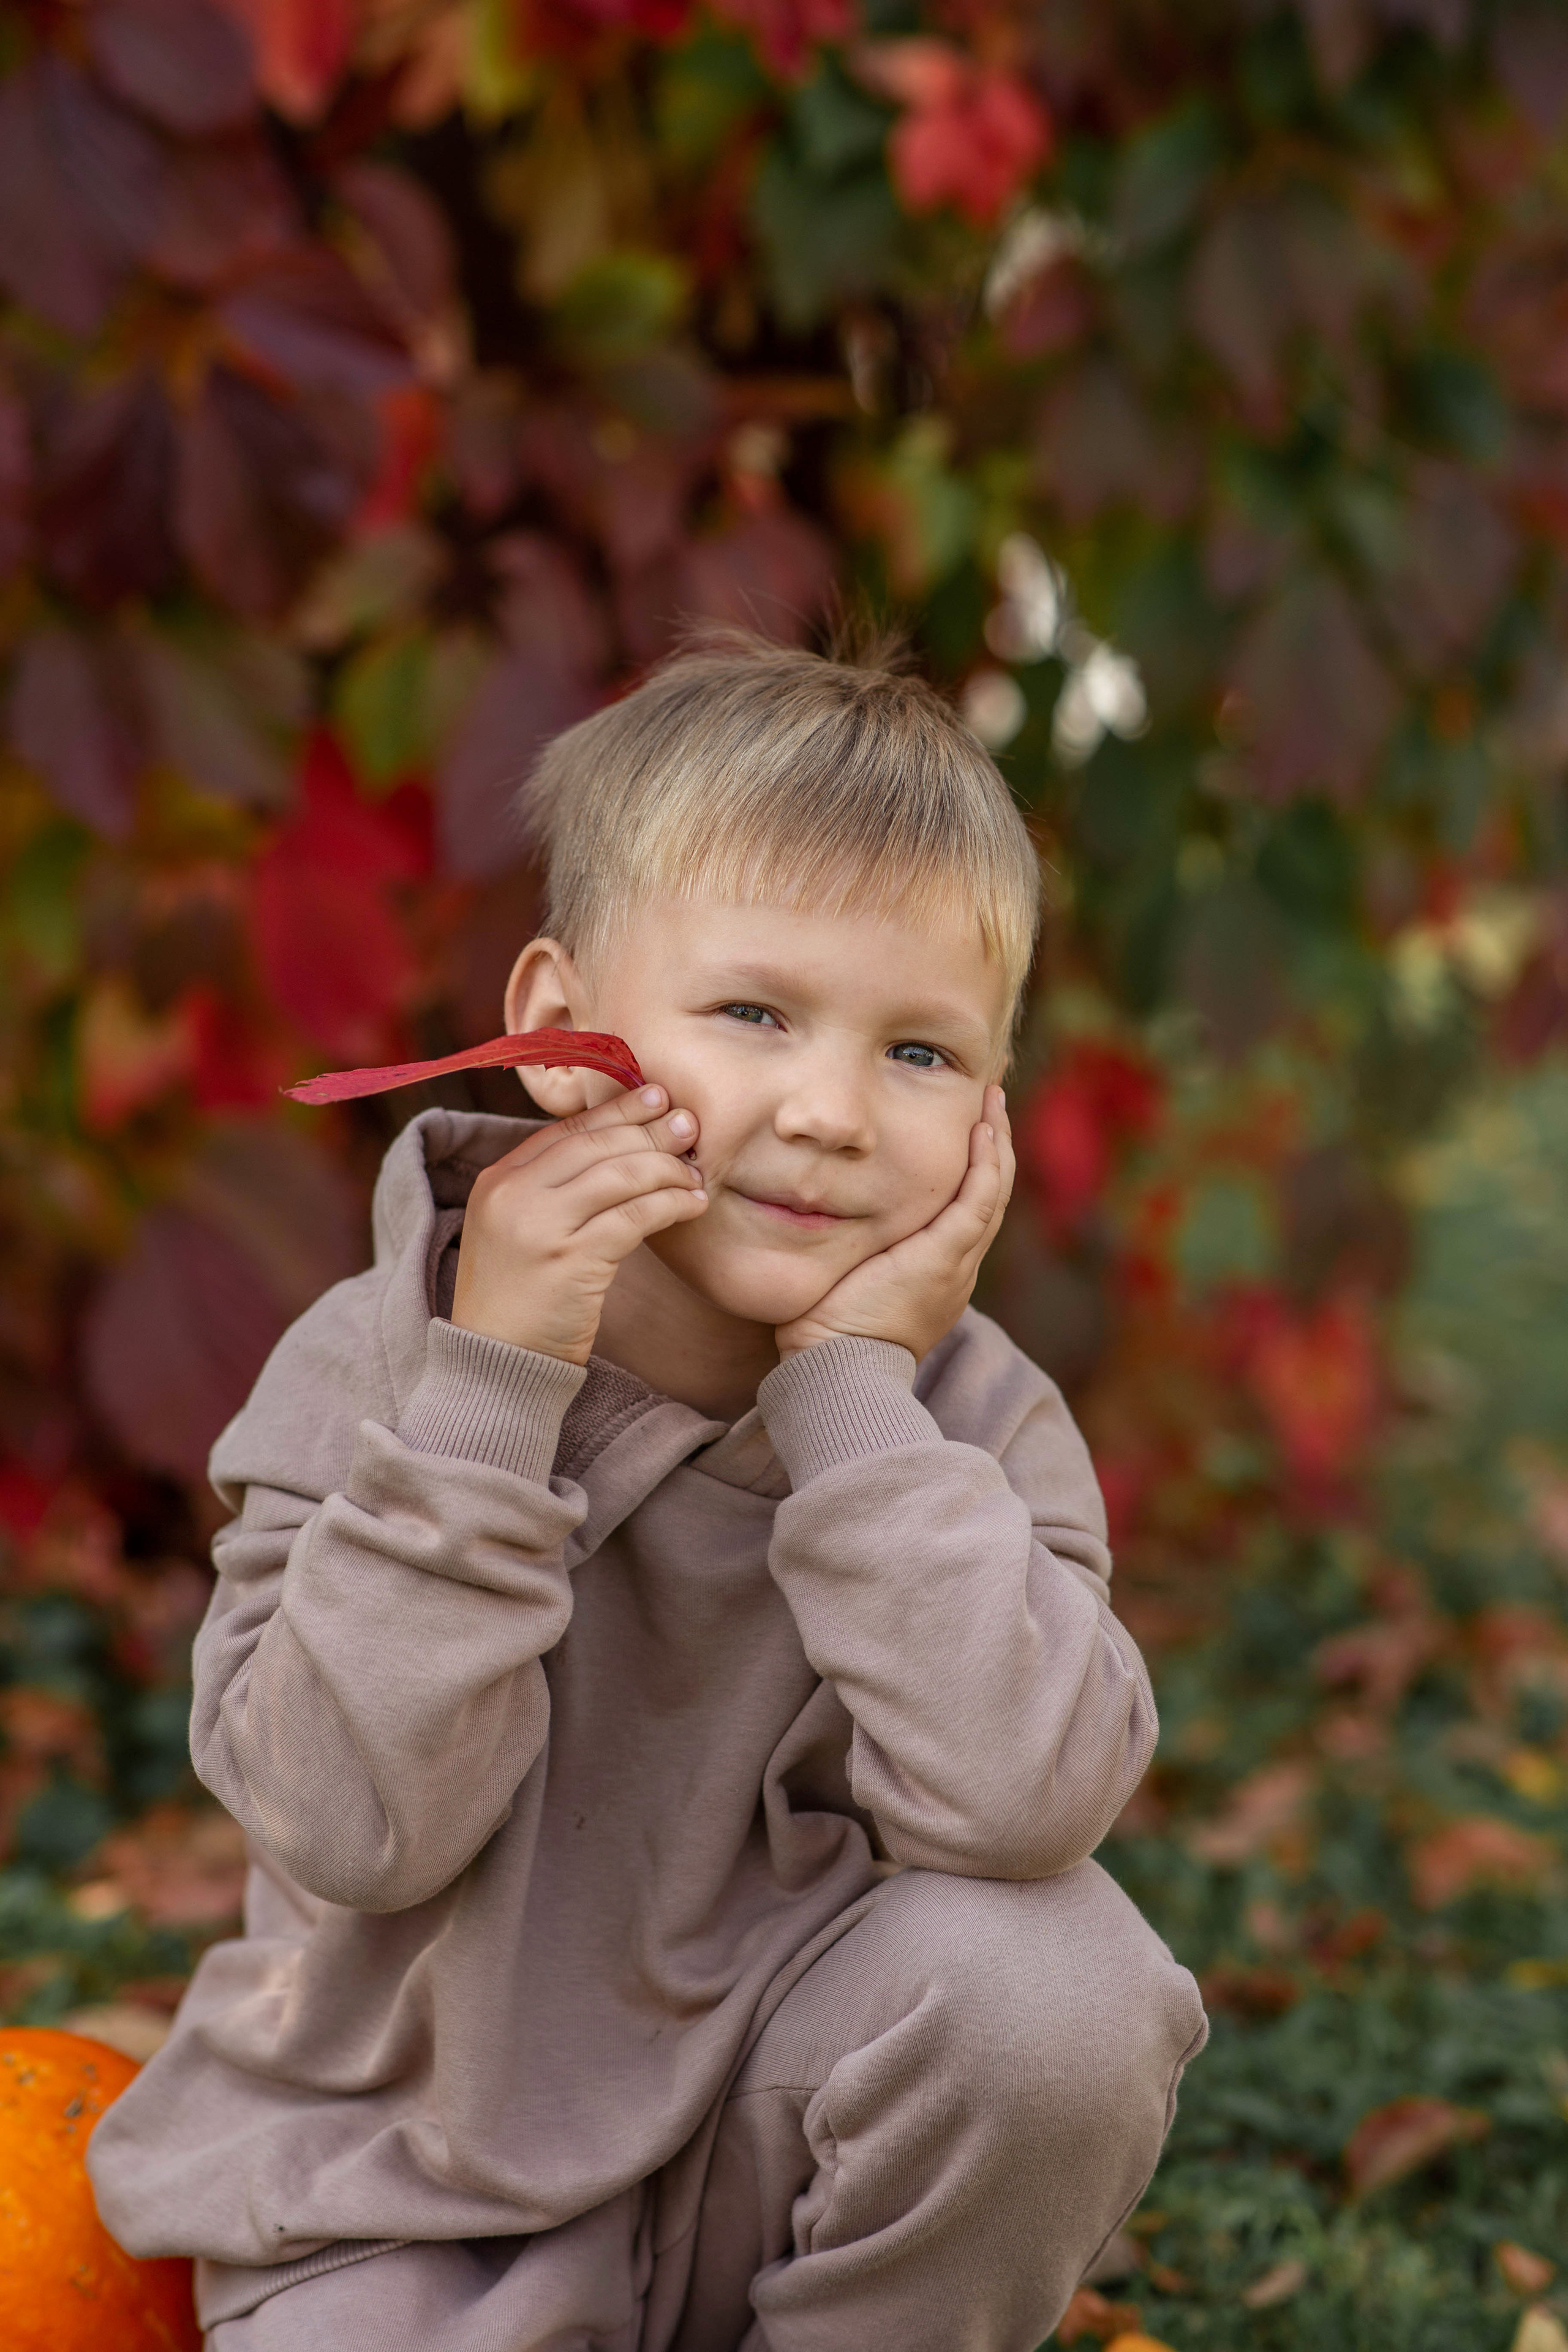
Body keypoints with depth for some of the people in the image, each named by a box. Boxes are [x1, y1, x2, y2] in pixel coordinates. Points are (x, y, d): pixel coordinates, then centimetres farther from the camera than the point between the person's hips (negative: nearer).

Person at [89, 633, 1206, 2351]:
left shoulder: (974, 1418, -11)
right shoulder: (370, 1364, -14)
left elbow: (1014, 1799, -30)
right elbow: (350, 1826, -25)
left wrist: (856, 1387, -27)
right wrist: (489, 1386, -30)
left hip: (765, 2144, 1)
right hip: (401, 2199, -1)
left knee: (1054, 1977, -26)